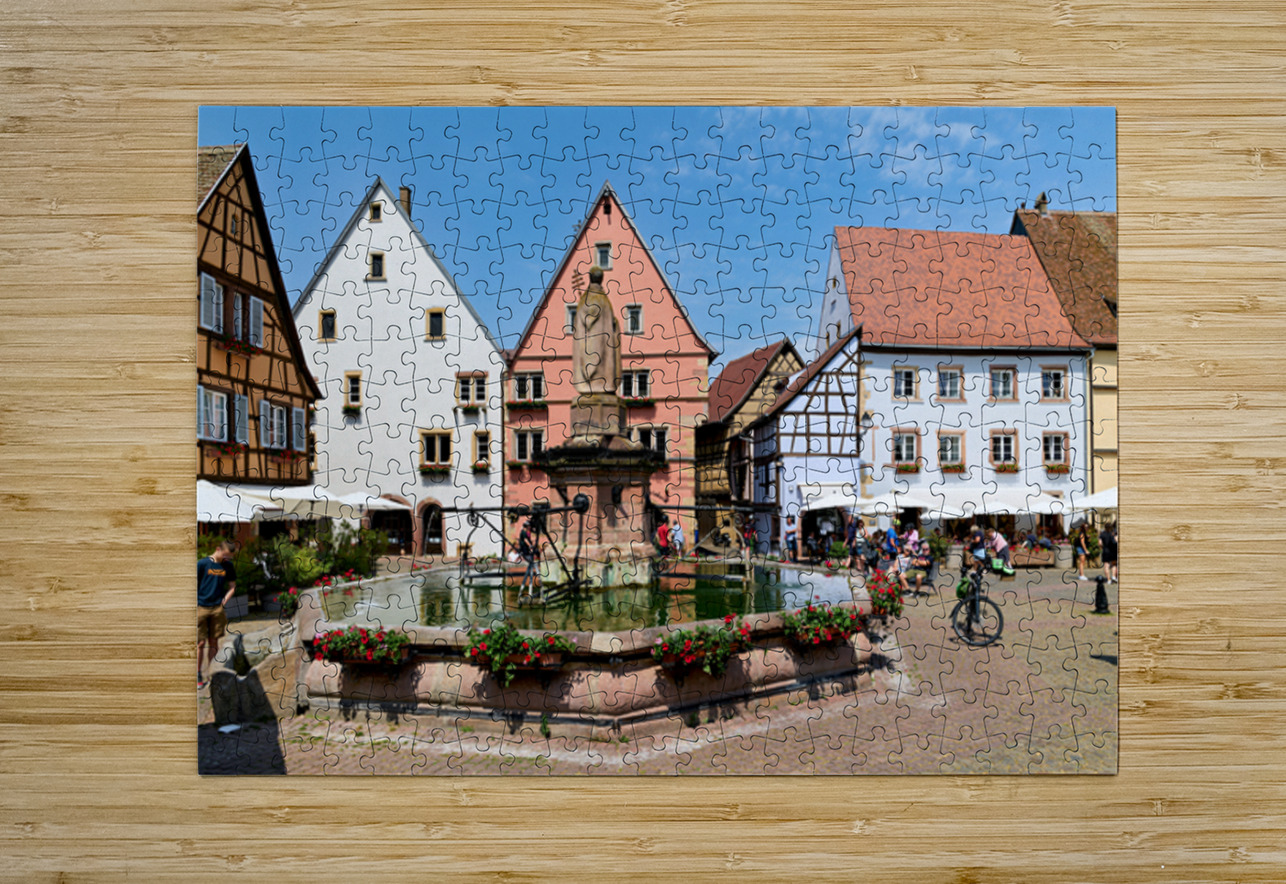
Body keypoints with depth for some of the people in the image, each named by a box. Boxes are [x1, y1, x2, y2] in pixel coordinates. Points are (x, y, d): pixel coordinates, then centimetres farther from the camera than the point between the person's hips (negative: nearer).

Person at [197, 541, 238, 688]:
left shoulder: (228, 566, 7)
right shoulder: (202, 563, -4)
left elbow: (232, 586, 16)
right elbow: (194, 585, -1)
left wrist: (225, 600, 2)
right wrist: (195, 604, -4)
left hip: (217, 609, 3)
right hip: (201, 608, -3)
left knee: (213, 642, 7)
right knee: (201, 643, 0)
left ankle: (211, 674, 15)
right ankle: (198, 675, 12)